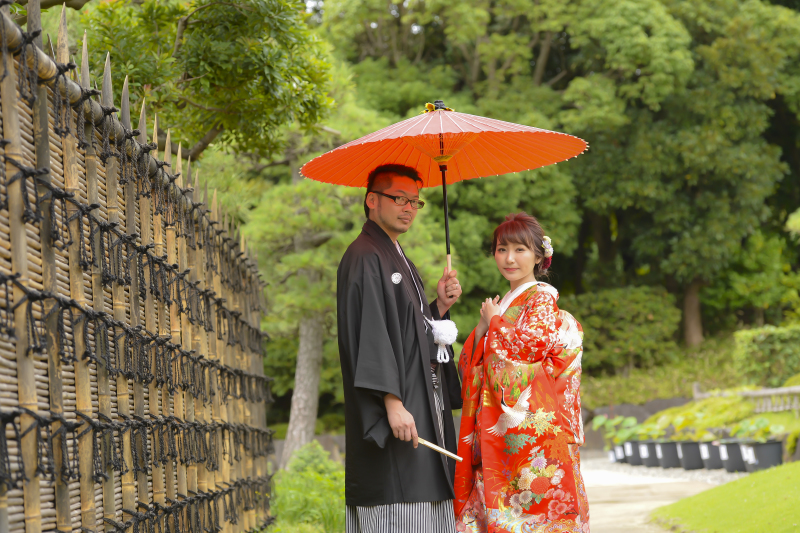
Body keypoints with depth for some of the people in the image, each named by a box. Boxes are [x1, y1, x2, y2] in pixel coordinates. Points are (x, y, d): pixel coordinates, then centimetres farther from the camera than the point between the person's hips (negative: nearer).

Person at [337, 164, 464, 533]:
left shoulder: (400, 260, 21)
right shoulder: (364, 258, -9)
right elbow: (370, 333, -19)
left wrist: (440, 306, 7)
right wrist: (392, 402, -25)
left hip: (423, 406, 10)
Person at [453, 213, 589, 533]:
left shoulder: (542, 299, -1)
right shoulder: (504, 305, 20)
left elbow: (528, 347, -17)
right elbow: (470, 365, 17)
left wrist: (494, 321, -3)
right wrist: (482, 328, -1)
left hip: (531, 431, -7)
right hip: (498, 433, 7)